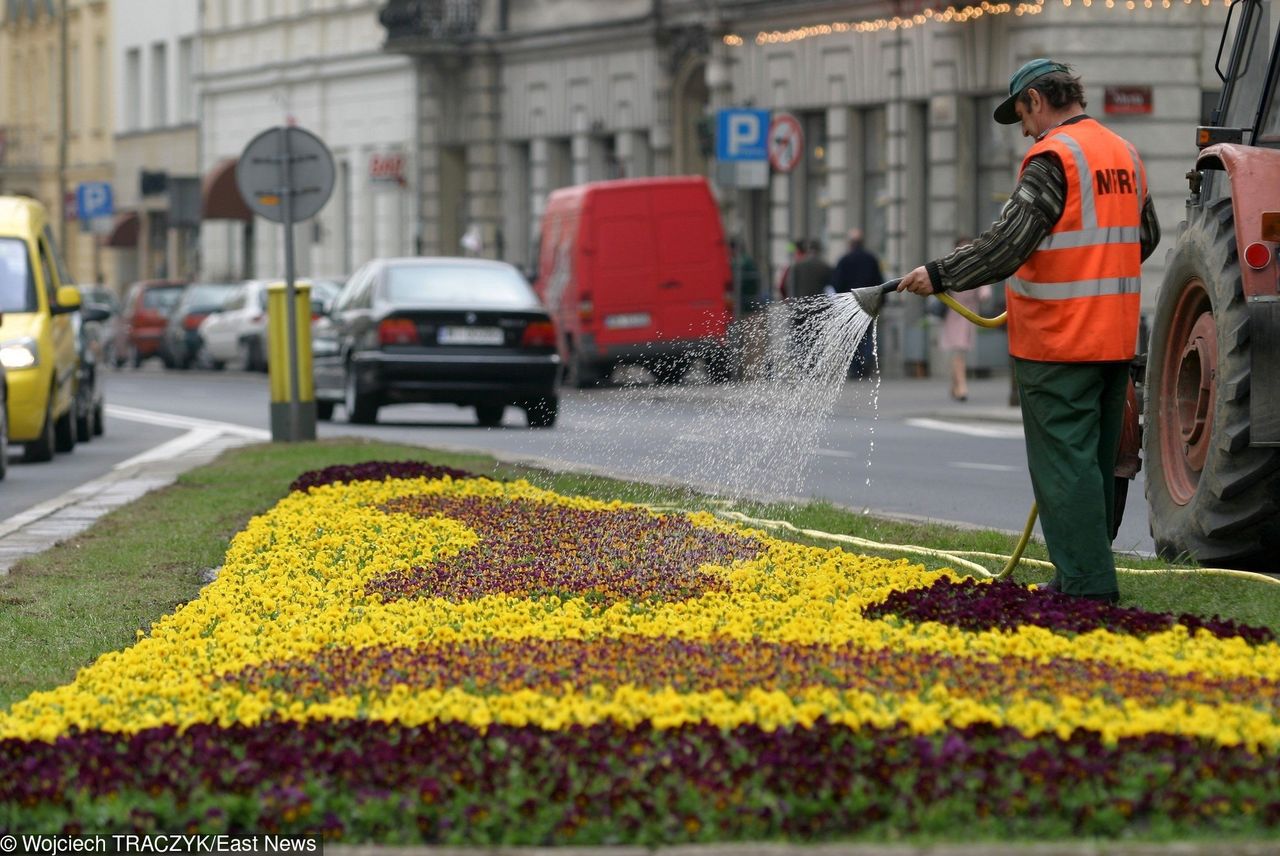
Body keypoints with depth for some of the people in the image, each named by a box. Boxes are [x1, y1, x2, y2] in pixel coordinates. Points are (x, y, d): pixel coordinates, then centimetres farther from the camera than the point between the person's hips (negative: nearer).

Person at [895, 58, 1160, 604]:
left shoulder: (1053, 157, -14)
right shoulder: (1125, 155, 13)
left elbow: (1008, 242, -19)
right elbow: (1146, 236, 23)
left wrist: (939, 277, -11)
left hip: (1059, 344, -9)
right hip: (1116, 339, 9)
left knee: (1065, 464, -5)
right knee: (1095, 462, 15)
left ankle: (1086, 585, -7)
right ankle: (1087, 575, 21)